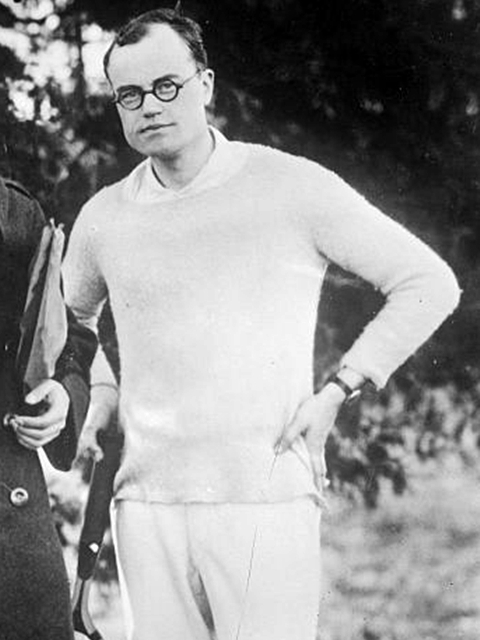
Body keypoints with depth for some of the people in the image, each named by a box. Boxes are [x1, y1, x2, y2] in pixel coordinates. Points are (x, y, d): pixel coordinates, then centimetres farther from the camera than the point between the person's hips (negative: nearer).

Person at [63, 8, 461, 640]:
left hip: (267, 500, -4)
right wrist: (99, 399, 15)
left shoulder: (294, 187, -2)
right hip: (147, 504, 4)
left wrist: (335, 393, -3)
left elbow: (429, 285, 2)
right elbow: (73, 314, 32)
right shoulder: (103, 219, 10)